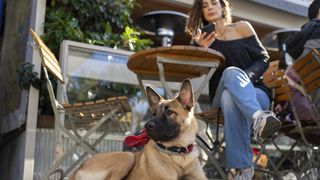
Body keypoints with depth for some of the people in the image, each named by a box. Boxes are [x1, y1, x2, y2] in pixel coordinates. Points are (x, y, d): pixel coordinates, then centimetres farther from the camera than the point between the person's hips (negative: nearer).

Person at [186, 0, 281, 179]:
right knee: (231, 72, -36)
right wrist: (201, 49, -15)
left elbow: (263, 58, 4)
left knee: (230, 97, -37)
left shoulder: (242, 27, 9)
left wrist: (247, 77, -15)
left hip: (256, 92, 0)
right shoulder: (202, 40, 11)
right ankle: (258, 117, -58)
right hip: (221, 96, 0)